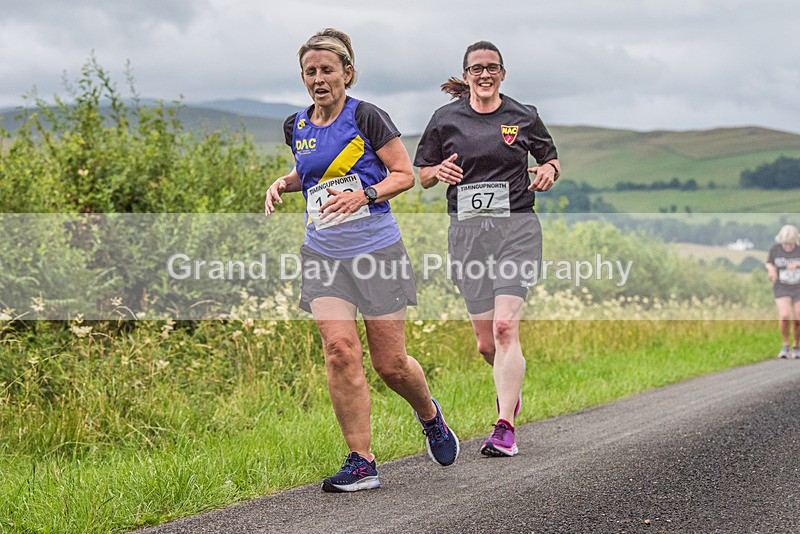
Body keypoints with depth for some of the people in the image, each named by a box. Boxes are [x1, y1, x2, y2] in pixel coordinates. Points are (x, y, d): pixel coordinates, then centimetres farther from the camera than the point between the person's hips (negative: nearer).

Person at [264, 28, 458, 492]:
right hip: (324, 255, 4)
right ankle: (361, 463, -6)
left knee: (391, 364, 1)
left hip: (377, 250, -4)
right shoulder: (297, 126, 9)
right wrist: (284, 184, 7)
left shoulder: (367, 117, -7)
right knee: (340, 349, -14)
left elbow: (405, 174, -4)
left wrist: (364, 194, -19)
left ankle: (430, 415, 35)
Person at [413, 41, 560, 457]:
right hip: (467, 231, 2)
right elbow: (421, 174, 13)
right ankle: (510, 386, 39)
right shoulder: (446, 119, 7)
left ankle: (505, 427, -17)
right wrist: (439, 172, -9)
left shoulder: (523, 117, 5)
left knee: (505, 327, -17)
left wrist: (548, 171, -5)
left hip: (516, 228, -2)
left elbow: (551, 159, 19)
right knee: (485, 341, 5)